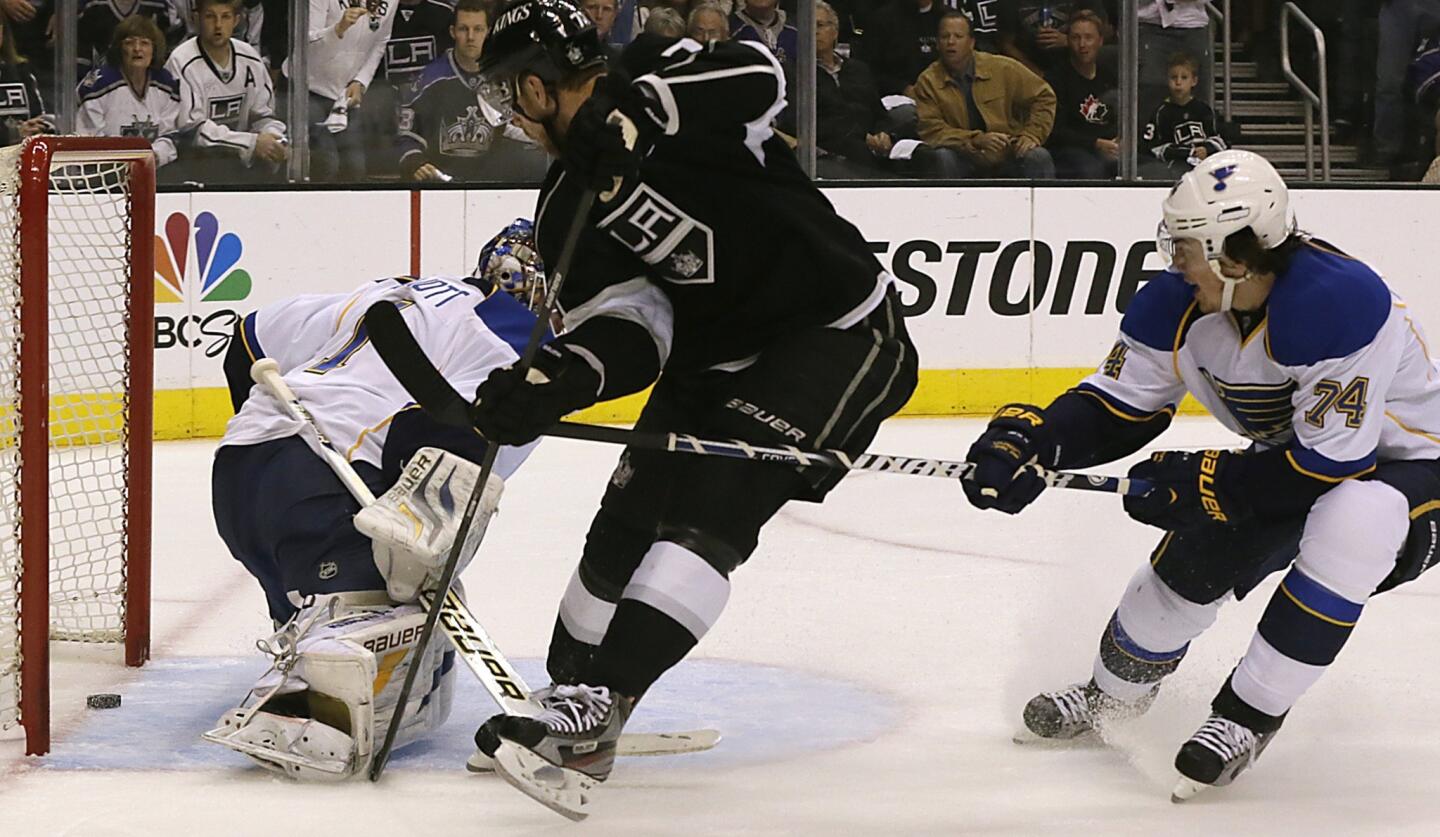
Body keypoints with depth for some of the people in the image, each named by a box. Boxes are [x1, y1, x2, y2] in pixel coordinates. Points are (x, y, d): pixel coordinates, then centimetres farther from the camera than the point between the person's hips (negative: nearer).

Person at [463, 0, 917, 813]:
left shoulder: (658, 81, -12)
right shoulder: (567, 209, 5)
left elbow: (757, 77, -29)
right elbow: (627, 332, -5)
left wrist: (640, 112, -36)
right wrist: (547, 385, -24)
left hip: (841, 330, -8)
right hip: (715, 358, 8)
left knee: (712, 503, -20)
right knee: (630, 516, 6)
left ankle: (597, 707, -24)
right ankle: (571, 701, 20)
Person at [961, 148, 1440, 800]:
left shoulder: (1339, 302, -37)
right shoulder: (1179, 304, -14)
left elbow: (1329, 464, -34)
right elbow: (1119, 409, -4)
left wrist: (1199, 481, -27)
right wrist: (1027, 436, -23)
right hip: (1297, 458, 7)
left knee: (1352, 525, -36)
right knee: (1191, 560, -3)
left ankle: (1248, 713, -19)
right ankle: (1116, 686, 30)